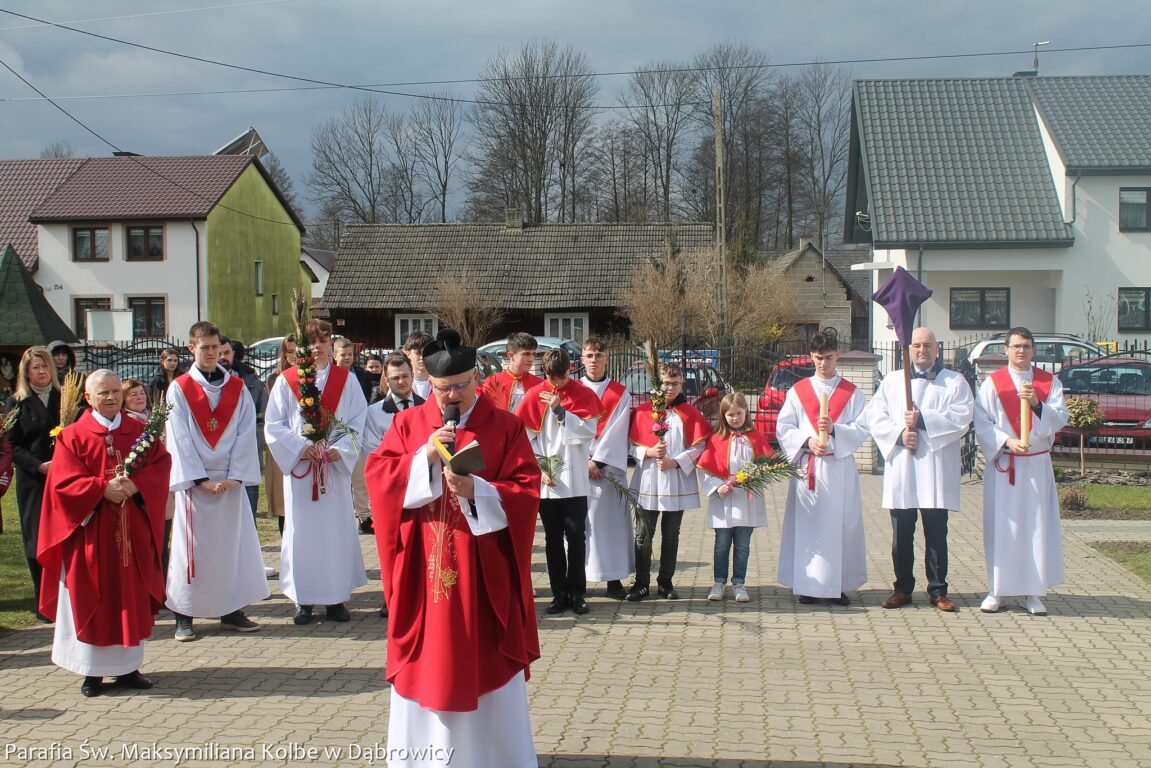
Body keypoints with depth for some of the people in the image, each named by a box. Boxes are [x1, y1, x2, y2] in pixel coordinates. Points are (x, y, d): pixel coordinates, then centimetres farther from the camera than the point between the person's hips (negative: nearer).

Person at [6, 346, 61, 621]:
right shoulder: (18, 403, 4)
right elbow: (13, 445, -1)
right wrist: (39, 466, -14)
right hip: (33, 482, -1)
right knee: (38, 541, 1)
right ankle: (44, 605, 9)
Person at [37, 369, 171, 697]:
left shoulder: (139, 432, 8)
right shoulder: (73, 436, -1)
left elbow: (160, 466, -1)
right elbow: (64, 482, -9)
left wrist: (134, 485, -18)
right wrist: (103, 488, -21)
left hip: (132, 531, 3)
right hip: (91, 532, -3)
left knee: (131, 597, 6)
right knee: (92, 599, 1)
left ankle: (127, 666, 16)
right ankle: (93, 670, 10)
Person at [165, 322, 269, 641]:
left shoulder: (237, 387, 6)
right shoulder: (179, 388, -1)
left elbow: (246, 433, 1)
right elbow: (179, 438, -6)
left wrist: (236, 477, -9)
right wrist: (200, 480, -13)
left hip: (230, 480, 3)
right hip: (194, 480, -2)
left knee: (233, 542, 5)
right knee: (191, 546, 1)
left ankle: (231, 611, 15)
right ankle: (184, 615, 9)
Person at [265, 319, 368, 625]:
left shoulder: (346, 380, 7)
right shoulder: (286, 381, 3)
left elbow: (359, 422, 3)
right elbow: (273, 425, 0)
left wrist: (339, 450, -12)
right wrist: (300, 448, -13)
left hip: (336, 467, 1)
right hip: (299, 467, -1)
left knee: (337, 529, 2)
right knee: (302, 531, 1)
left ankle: (336, 598, 11)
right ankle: (304, 600, 9)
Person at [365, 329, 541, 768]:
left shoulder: (505, 427, 0)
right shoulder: (407, 424, 6)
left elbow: (526, 492, -7)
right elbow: (377, 476, -4)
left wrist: (476, 490, -22)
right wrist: (425, 455, -18)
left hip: (484, 571, -1)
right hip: (423, 569, 2)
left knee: (486, 662, 6)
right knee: (424, 664, 8)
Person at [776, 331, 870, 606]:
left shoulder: (852, 393, 9)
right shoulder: (798, 391, 9)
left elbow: (861, 429, 0)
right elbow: (783, 428, 4)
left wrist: (834, 429, -17)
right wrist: (807, 441, -13)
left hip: (840, 469, 0)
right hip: (807, 468, 0)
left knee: (841, 526, 0)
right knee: (807, 526, -1)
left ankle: (838, 585, 7)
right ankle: (807, 585, 5)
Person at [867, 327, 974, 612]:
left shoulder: (955, 382, 8)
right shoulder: (892, 380, 15)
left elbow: (961, 418, -6)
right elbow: (875, 416, 6)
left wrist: (923, 420, -14)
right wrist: (899, 433, -11)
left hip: (936, 468, -2)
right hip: (900, 466, 2)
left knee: (936, 532, 1)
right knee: (901, 532, 4)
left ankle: (938, 590, 9)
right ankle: (903, 588, 14)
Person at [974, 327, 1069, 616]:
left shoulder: (1050, 383, 7)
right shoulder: (992, 383, 1)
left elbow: (1061, 419, -4)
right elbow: (982, 424, -5)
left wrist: (1037, 404, -20)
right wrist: (1007, 442, -18)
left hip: (1037, 465, 2)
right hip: (1002, 464, -1)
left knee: (1037, 526, 1)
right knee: (1001, 527, 0)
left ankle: (1030, 592, 8)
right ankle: (998, 589, 8)